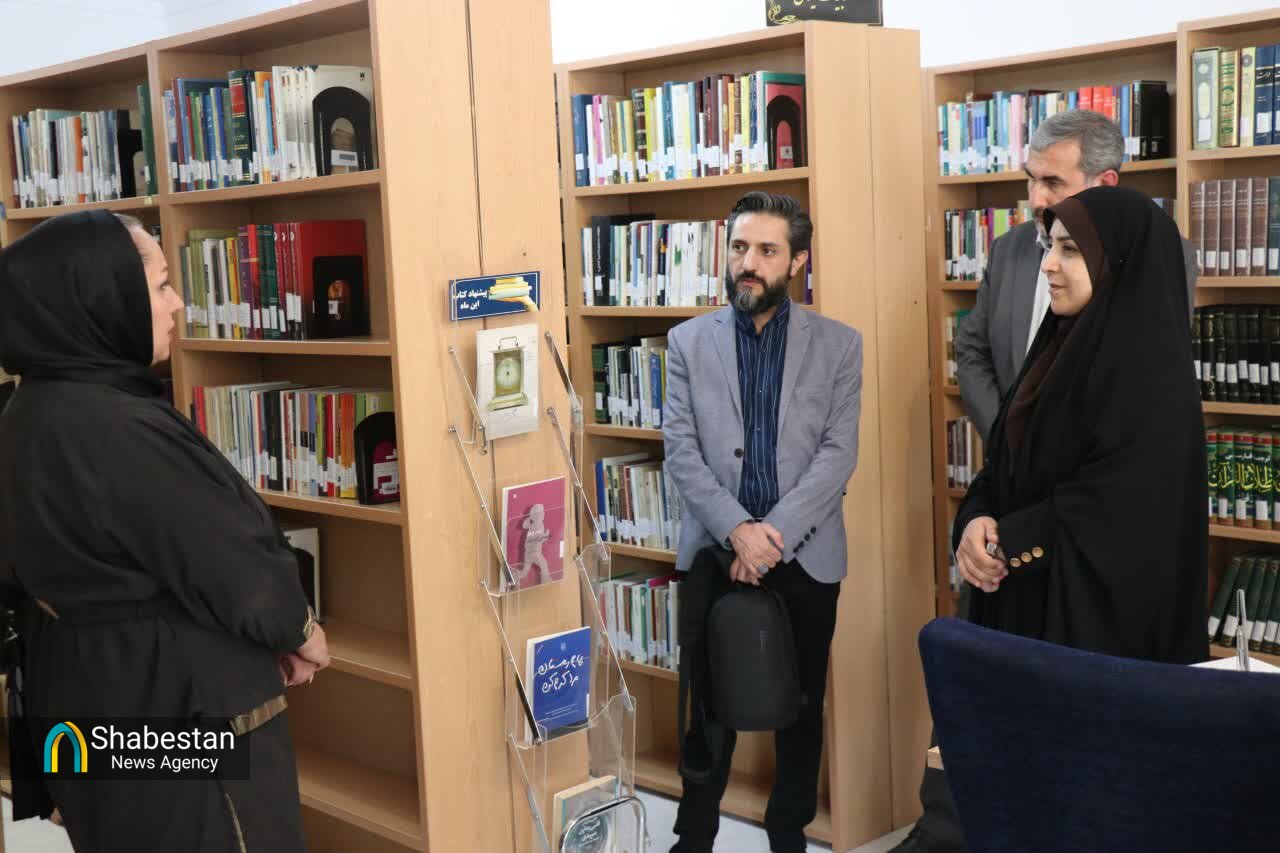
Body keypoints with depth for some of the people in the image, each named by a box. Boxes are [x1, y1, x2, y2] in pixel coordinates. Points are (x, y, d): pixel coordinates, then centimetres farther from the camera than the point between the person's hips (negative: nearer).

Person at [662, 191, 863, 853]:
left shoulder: (838, 345, 2)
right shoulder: (688, 341, 3)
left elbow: (838, 453, -5)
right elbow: (680, 450, -3)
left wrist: (775, 534, -15)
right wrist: (737, 529, -15)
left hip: (805, 553, 0)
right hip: (714, 549, 0)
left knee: (801, 702, 11)